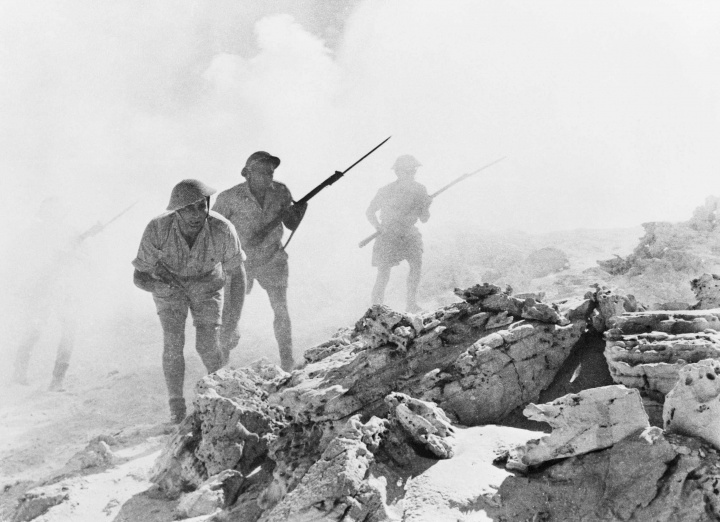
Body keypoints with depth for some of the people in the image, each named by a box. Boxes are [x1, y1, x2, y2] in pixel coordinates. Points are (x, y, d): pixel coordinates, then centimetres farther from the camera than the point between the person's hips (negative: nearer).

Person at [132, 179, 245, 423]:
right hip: (169, 282, 0)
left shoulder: (223, 231, -37)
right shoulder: (156, 230, -37)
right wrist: (157, 286, -48)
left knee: (207, 346, -11)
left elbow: (238, 275, -22)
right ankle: (176, 407, -1)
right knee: (173, 341, -16)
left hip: (207, 282, 0)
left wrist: (231, 324, -27)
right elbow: (139, 277, -24)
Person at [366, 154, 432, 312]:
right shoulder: (387, 191, -14)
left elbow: (424, 219, 1)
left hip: (409, 234, 3)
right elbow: (370, 212, -2)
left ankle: (411, 303, -5)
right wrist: (378, 227, -19)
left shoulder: (420, 190, -5)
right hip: (388, 235, -3)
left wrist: (426, 206, -20)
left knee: (417, 264, -16)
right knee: (384, 275, -8)